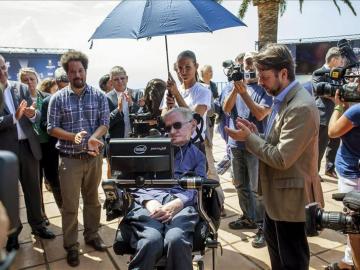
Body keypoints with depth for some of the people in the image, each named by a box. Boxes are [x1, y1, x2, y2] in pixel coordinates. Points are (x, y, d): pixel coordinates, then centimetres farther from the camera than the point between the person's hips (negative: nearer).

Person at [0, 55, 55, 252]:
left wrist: (32, 114, -19)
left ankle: (37, 224, 31)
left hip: (27, 145, 3)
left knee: (33, 188, 14)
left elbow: (35, 115, 3)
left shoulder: (21, 88, 5)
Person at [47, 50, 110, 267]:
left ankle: (92, 235, 34)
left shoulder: (99, 96, 0)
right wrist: (73, 137, -21)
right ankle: (71, 246, 21)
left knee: (92, 199, 16)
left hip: (94, 157, 2)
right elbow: (51, 128, -3)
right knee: (70, 205, 6)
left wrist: (93, 138, -24)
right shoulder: (58, 98, -2)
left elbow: (105, 123, -3)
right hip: (69, 159, -1)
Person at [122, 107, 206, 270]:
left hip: (181, 205, 0)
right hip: (150, 203, 1)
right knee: (151, 241, -33)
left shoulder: (197, 155, 22)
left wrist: (175, 204, -16)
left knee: (176, 240, -34)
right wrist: (150, 202, -8)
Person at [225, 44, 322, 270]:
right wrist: (255, 134, -3)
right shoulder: (283, 99, 6)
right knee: (273, 241, 28)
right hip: (276, 192, 10)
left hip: (290, 196, -10)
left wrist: (249, 138, -17)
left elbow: (282, 158, -27)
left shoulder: (301, 107, -26)